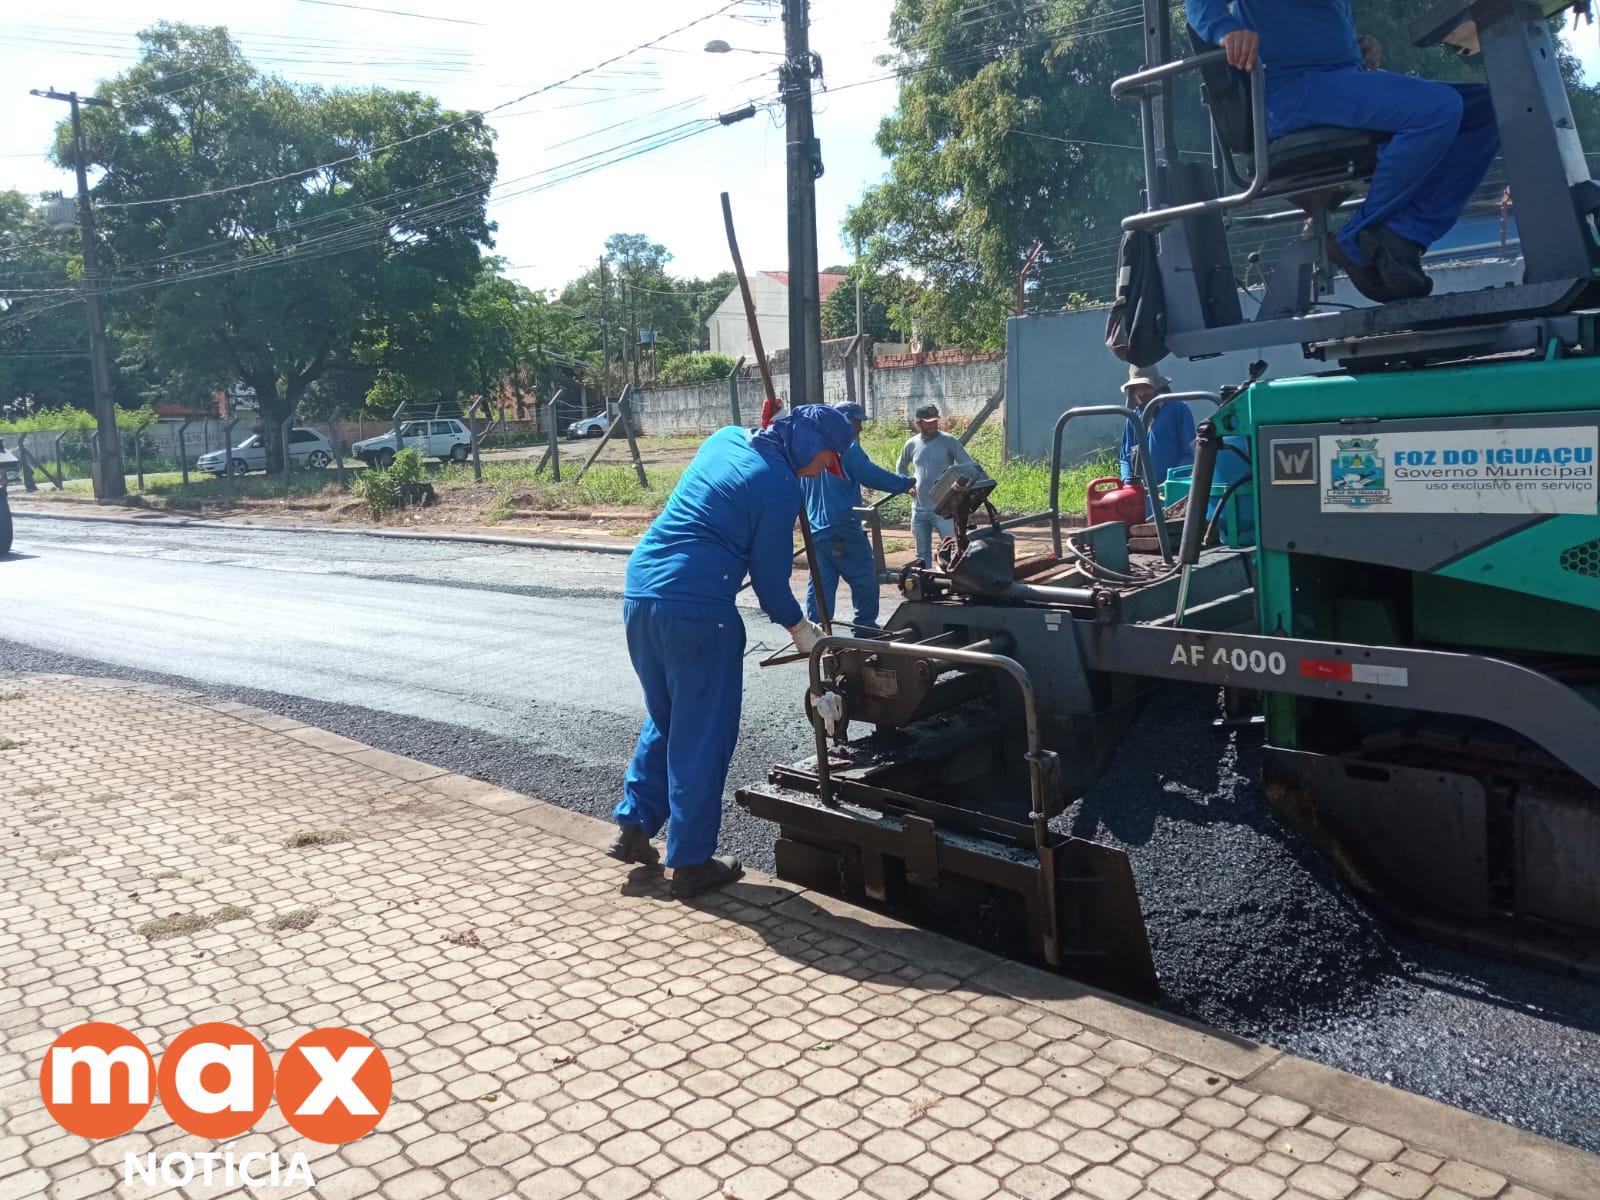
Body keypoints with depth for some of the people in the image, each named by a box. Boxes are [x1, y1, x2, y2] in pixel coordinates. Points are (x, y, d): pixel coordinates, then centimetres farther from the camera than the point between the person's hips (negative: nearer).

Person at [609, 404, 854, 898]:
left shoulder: (727, 437, 15)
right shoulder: (781, 485, -8)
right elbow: (770, 573, -4)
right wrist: (799, 629, 10)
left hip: (638, 593, 8)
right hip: (697, 609, -8)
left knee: (664, 720, 23)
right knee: (704, 737, 4)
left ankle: (633, 828, 24)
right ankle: (691, 863, 11)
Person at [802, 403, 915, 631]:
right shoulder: (846, 447, -9)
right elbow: (872, 476, -17)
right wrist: (906, 483, -7)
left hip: (816, 530, 8)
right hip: (843, 529, -8)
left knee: (821, 584, 9)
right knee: (865, 580, 0)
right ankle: (866, 629, 2)